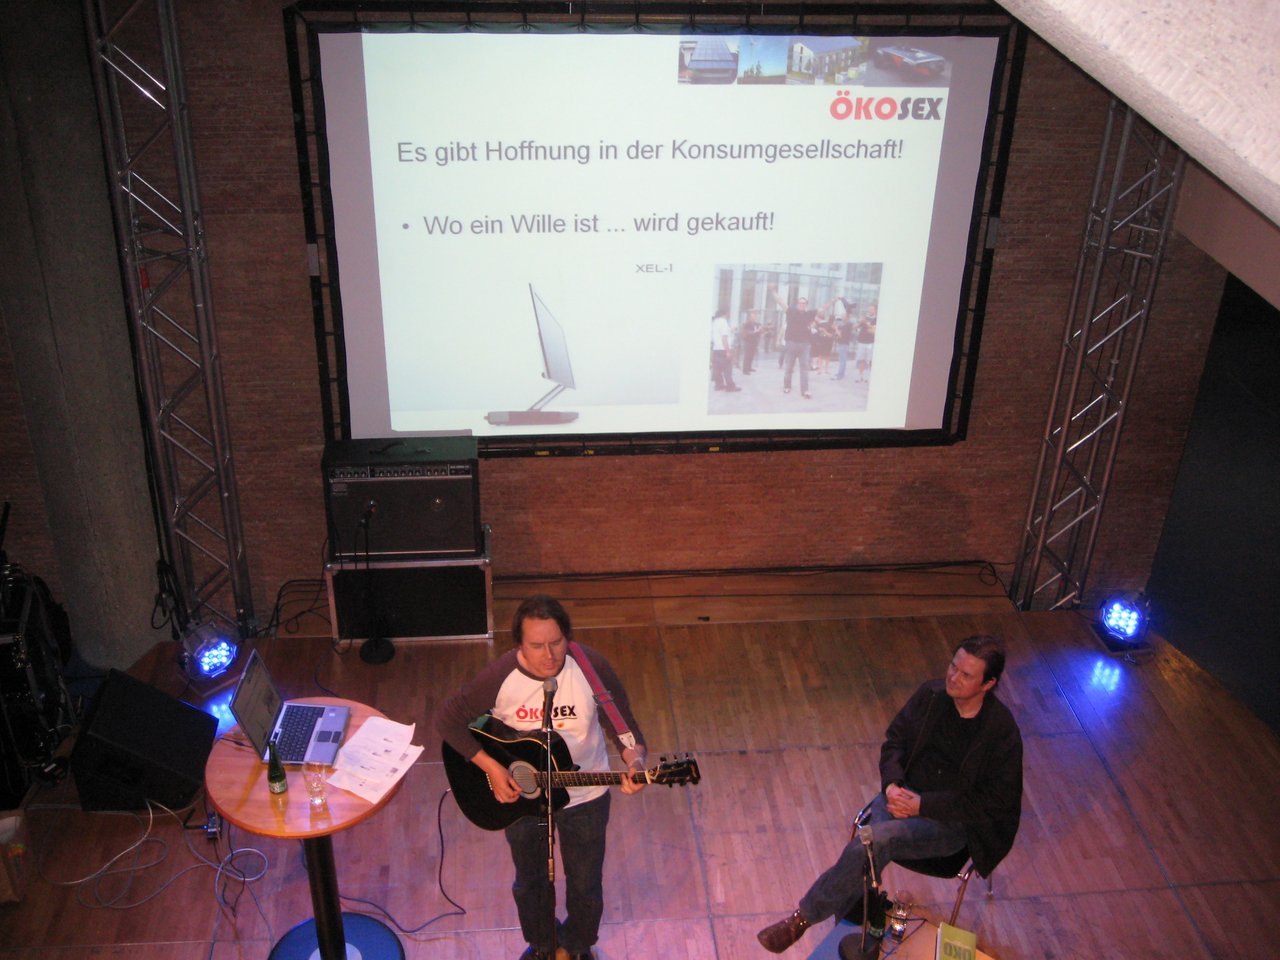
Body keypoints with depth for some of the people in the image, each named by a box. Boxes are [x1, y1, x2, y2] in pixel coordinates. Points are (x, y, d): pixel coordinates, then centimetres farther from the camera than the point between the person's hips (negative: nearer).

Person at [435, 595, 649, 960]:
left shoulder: (591, 667, -24)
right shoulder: (500, 676, -24)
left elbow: (623, 722, -14)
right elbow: (447, 719, -14)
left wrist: (634, 762, -33)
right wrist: (490, 767, -20)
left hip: (585, 796, 0)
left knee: (585, 885, 18)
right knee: (530, 881, 23)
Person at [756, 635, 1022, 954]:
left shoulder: (1002, 732, -14)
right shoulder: (930, 695, -1)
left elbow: (992, 802, -13)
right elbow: (895, 741, 11)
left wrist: (923, 805, -18)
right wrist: (892, 784, -9)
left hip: (953, 823, -4)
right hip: (905, 795, 5)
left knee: (876, 840, -29)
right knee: (867, 846, -27)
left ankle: (802, 918, -16)